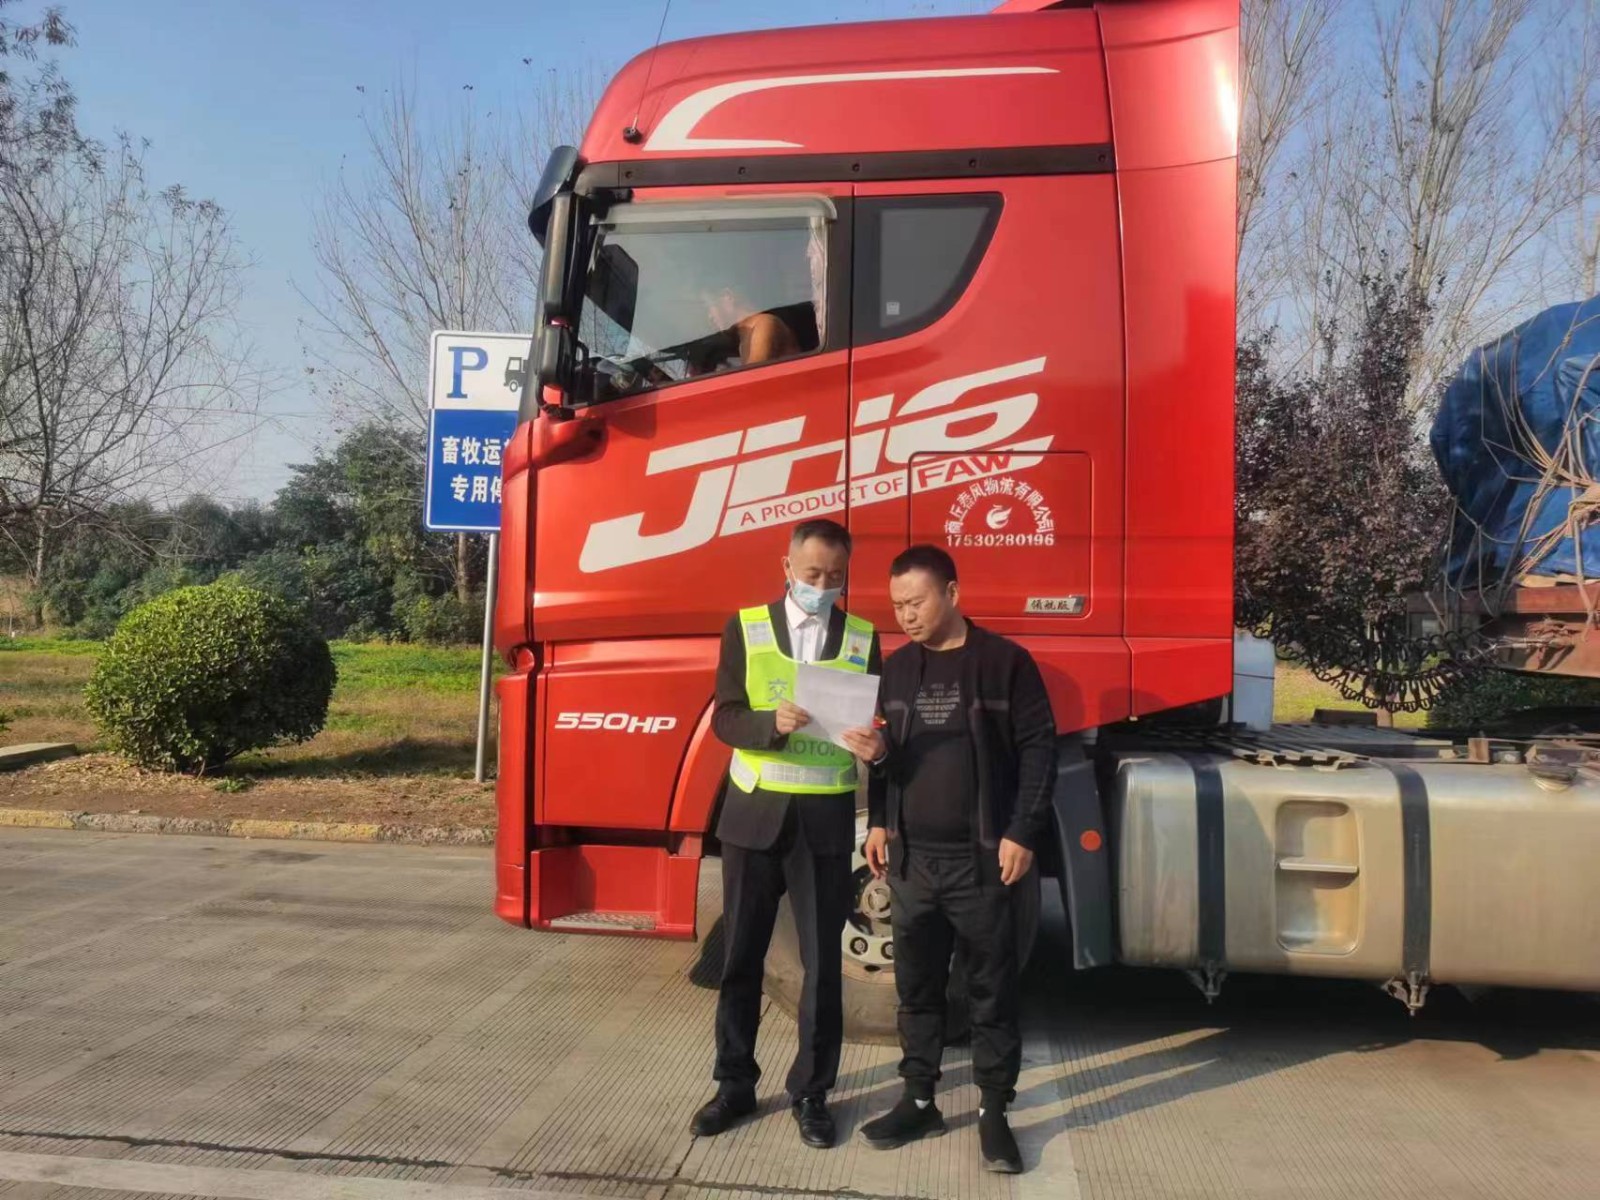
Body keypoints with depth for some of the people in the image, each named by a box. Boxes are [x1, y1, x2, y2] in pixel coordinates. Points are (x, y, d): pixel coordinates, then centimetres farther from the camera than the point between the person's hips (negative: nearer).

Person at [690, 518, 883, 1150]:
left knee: (822, 961, 7)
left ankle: (811, 1092, 23)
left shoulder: (863, 637, 3)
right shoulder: (745, 628, 1)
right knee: (741, 956, 10)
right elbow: (725, 719, -5)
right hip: (754, 811, 0)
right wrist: (773, 723, -25)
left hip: (826, 817, 0)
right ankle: (734, 1084, 26)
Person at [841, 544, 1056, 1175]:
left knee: (992, 988, 6)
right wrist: (878, 822, 4)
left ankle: (994, 1111, 19)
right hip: (911, 857, 4)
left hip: (981, 857, -4)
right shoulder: (896, 669, 9)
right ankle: (918, 1100, 26)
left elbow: (1038, 748, -6)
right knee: (916, 985, 12)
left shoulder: (1004, 662, -5)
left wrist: (1023, 833, -11)